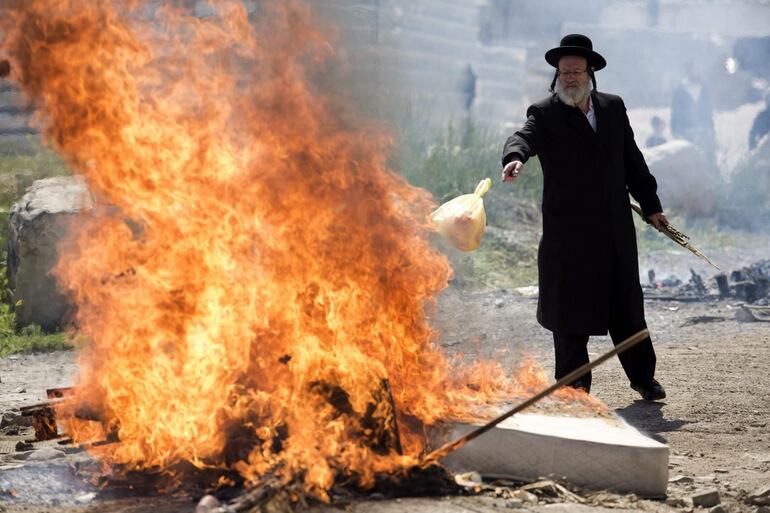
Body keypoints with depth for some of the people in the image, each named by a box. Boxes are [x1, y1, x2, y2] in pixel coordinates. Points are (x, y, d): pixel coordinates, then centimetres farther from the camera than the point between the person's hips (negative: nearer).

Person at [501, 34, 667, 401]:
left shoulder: (613, 108, 10)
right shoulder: (545, 114, -4)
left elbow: (632, 160, 16)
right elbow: (525, 136, -26)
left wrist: (650, 205, 16)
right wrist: (515, 157, -48)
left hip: (615, 229, 4)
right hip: (567, 231, -4)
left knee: (626, 306, 12)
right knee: (569, 311, 2)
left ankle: (642, 376, 26)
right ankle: (574, 386, 13)